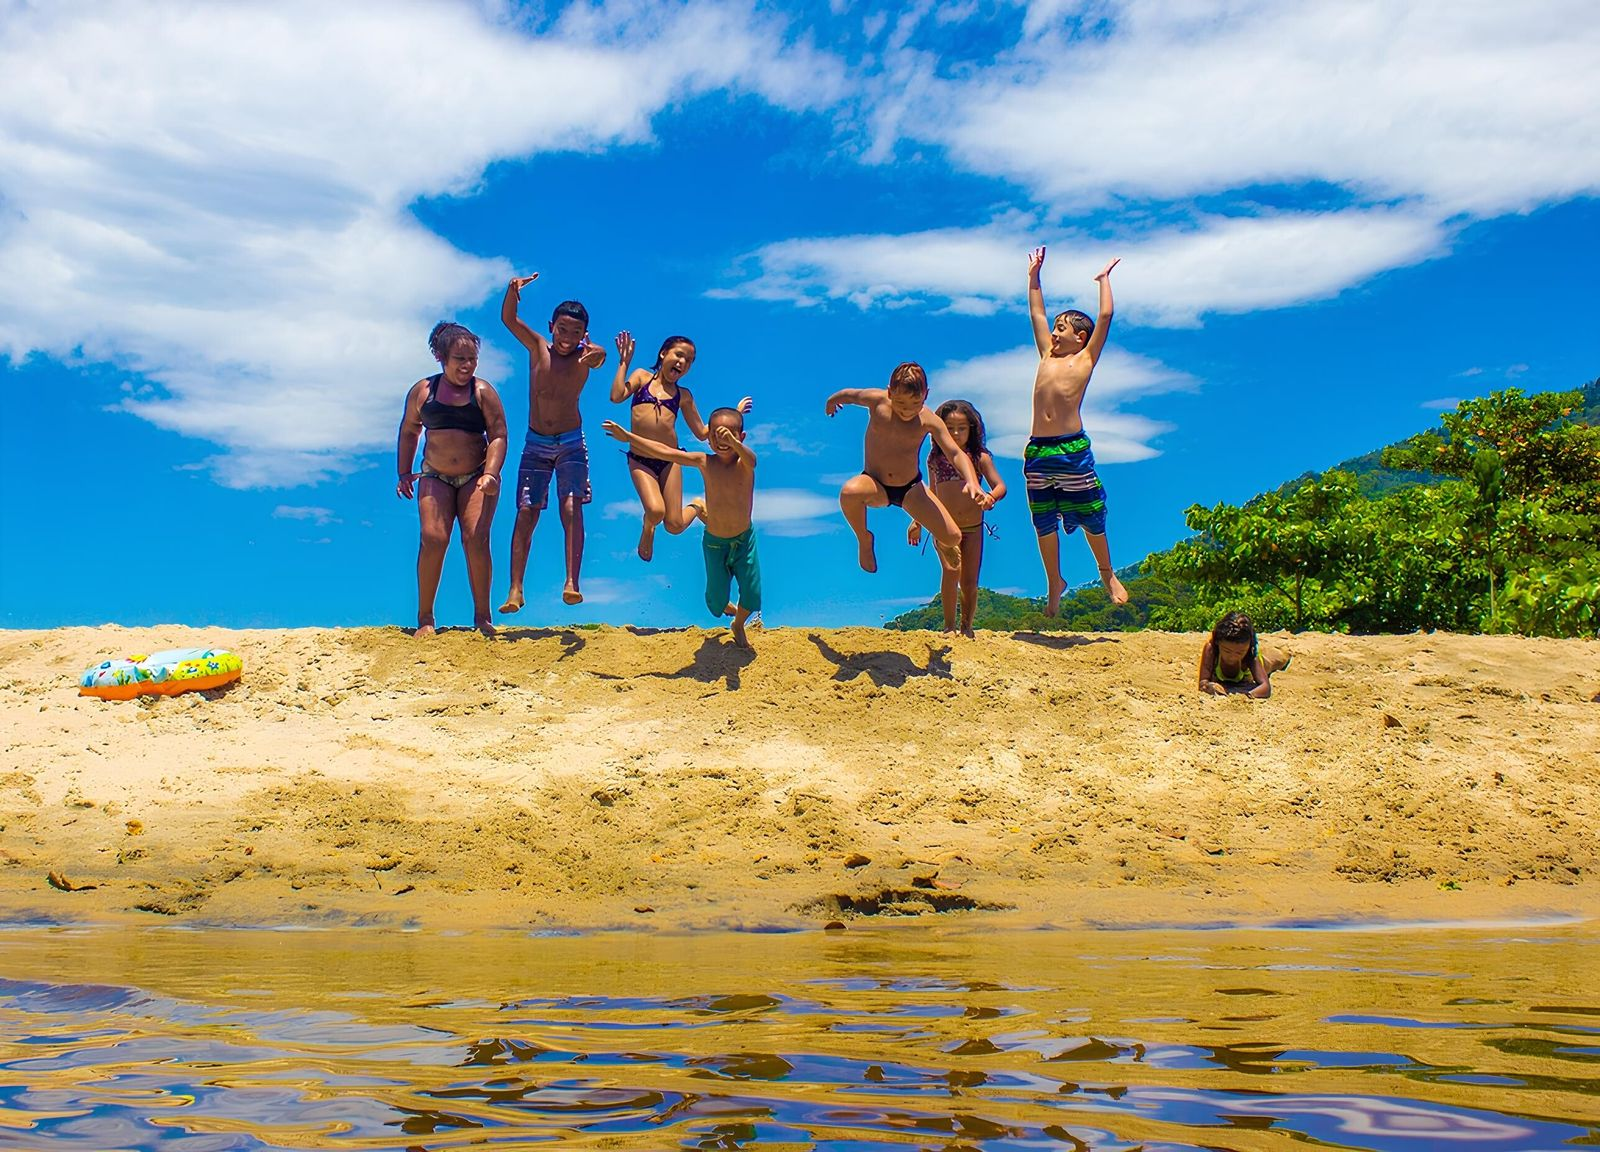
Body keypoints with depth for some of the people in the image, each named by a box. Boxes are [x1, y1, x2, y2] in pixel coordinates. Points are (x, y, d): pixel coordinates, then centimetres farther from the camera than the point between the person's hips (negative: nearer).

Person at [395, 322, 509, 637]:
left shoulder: (483, 391, -1)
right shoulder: (422, 391, 6)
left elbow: (498, 435, -6)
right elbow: (408, 431, 18)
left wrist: (491, 473, -19)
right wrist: (404, 473, 13)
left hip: (476, 477, -1)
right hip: (435, 477, 1)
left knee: (476, 539, -15)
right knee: (433, 538, -14)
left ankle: (482, 616, -3)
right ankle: (425, 618, -4)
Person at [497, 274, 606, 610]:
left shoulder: (584, 356, -4)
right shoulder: (538, 347, -1)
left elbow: (598, 354, -26)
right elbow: (508, 318, -14)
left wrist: (595, 354, -46)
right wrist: (513, 290, -30)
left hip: (571, 443, -1)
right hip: (535, 443, 1)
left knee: (571, 506, -16)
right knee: (526, 512, -3)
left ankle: (572, 583, -22)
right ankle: (515, 591, -5)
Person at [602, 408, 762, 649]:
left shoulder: (744, 464, -19)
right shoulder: (705, 462, -13)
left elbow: (750, 458, -44)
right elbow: (665, 452, -11)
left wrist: (733, 442, -66)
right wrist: (628, 437, -12)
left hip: (744, 540, -1)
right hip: (714, 542, 1)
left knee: (752, 597, -1)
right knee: (716, 602, 8)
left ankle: (739, 625, 35)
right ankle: (725, 606, 48)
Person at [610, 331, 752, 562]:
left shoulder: (684, 395, 11)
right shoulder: (642, 376, 6)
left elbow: (702, 433, 16)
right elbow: (617, 396, -11)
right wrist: (624, 363, -7)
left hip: (670, 460, 2)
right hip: (640, 460, -2)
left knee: (674, 526, 0)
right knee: (655, 511, -26)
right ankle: (647, 528, 13)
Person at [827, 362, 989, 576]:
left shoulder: (929, 421, -17)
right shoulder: (877, 401, -16)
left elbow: (956, 453, -22)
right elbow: (849, 394, 5)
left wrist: (972, 483, -40)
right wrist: (832, 401, 27)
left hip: (911, 488, 1)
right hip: (876, 485, -1)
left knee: (953, 537, -10)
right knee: (849, 492, -39)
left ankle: (941, 544, 34)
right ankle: (864, 539, -6)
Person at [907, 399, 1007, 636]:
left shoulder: (980, 457, -1)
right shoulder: (935, 458, 4)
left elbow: (1001, 486, -6)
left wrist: (991, 497, -29)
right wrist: (918, 521, 19)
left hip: (973, 528, 1)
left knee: (969, 582, 6)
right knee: (951, 570, -23)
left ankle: (966, 626, 24)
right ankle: (949, 626, -16)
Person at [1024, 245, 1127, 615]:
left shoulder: (1085, 359, 6)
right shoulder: (1047, 357, 17)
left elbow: (1106, 316, 1)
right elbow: (1036, 314, 26)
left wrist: (1104, 279, 12)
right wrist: (1034, 276, 30)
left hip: (1073, 449, -4)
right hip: (1037, 451, 4)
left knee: (1090, 519, 4)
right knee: (1044, 523, 8)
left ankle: (1107, 574, 24)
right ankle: (1055, 583, 22)